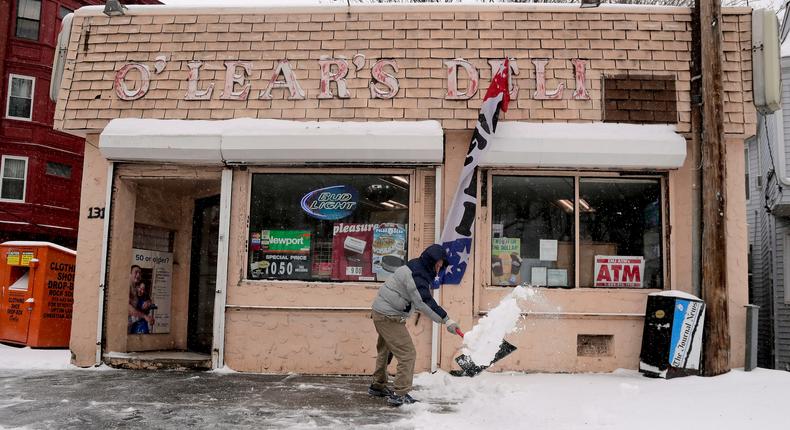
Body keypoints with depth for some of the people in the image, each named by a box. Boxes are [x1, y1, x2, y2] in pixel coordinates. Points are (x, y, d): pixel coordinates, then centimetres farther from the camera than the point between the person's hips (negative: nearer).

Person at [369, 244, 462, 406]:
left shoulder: (416, 269, 11)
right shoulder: (416, 275, -21)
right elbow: (424, 302, -29)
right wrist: (446, 320, -30)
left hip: (381, 313, 11)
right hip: (389, 317, -11)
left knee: (384, 350, 24)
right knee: (407, 354, -10)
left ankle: (378, 386, 40)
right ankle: (399, 394, -9)